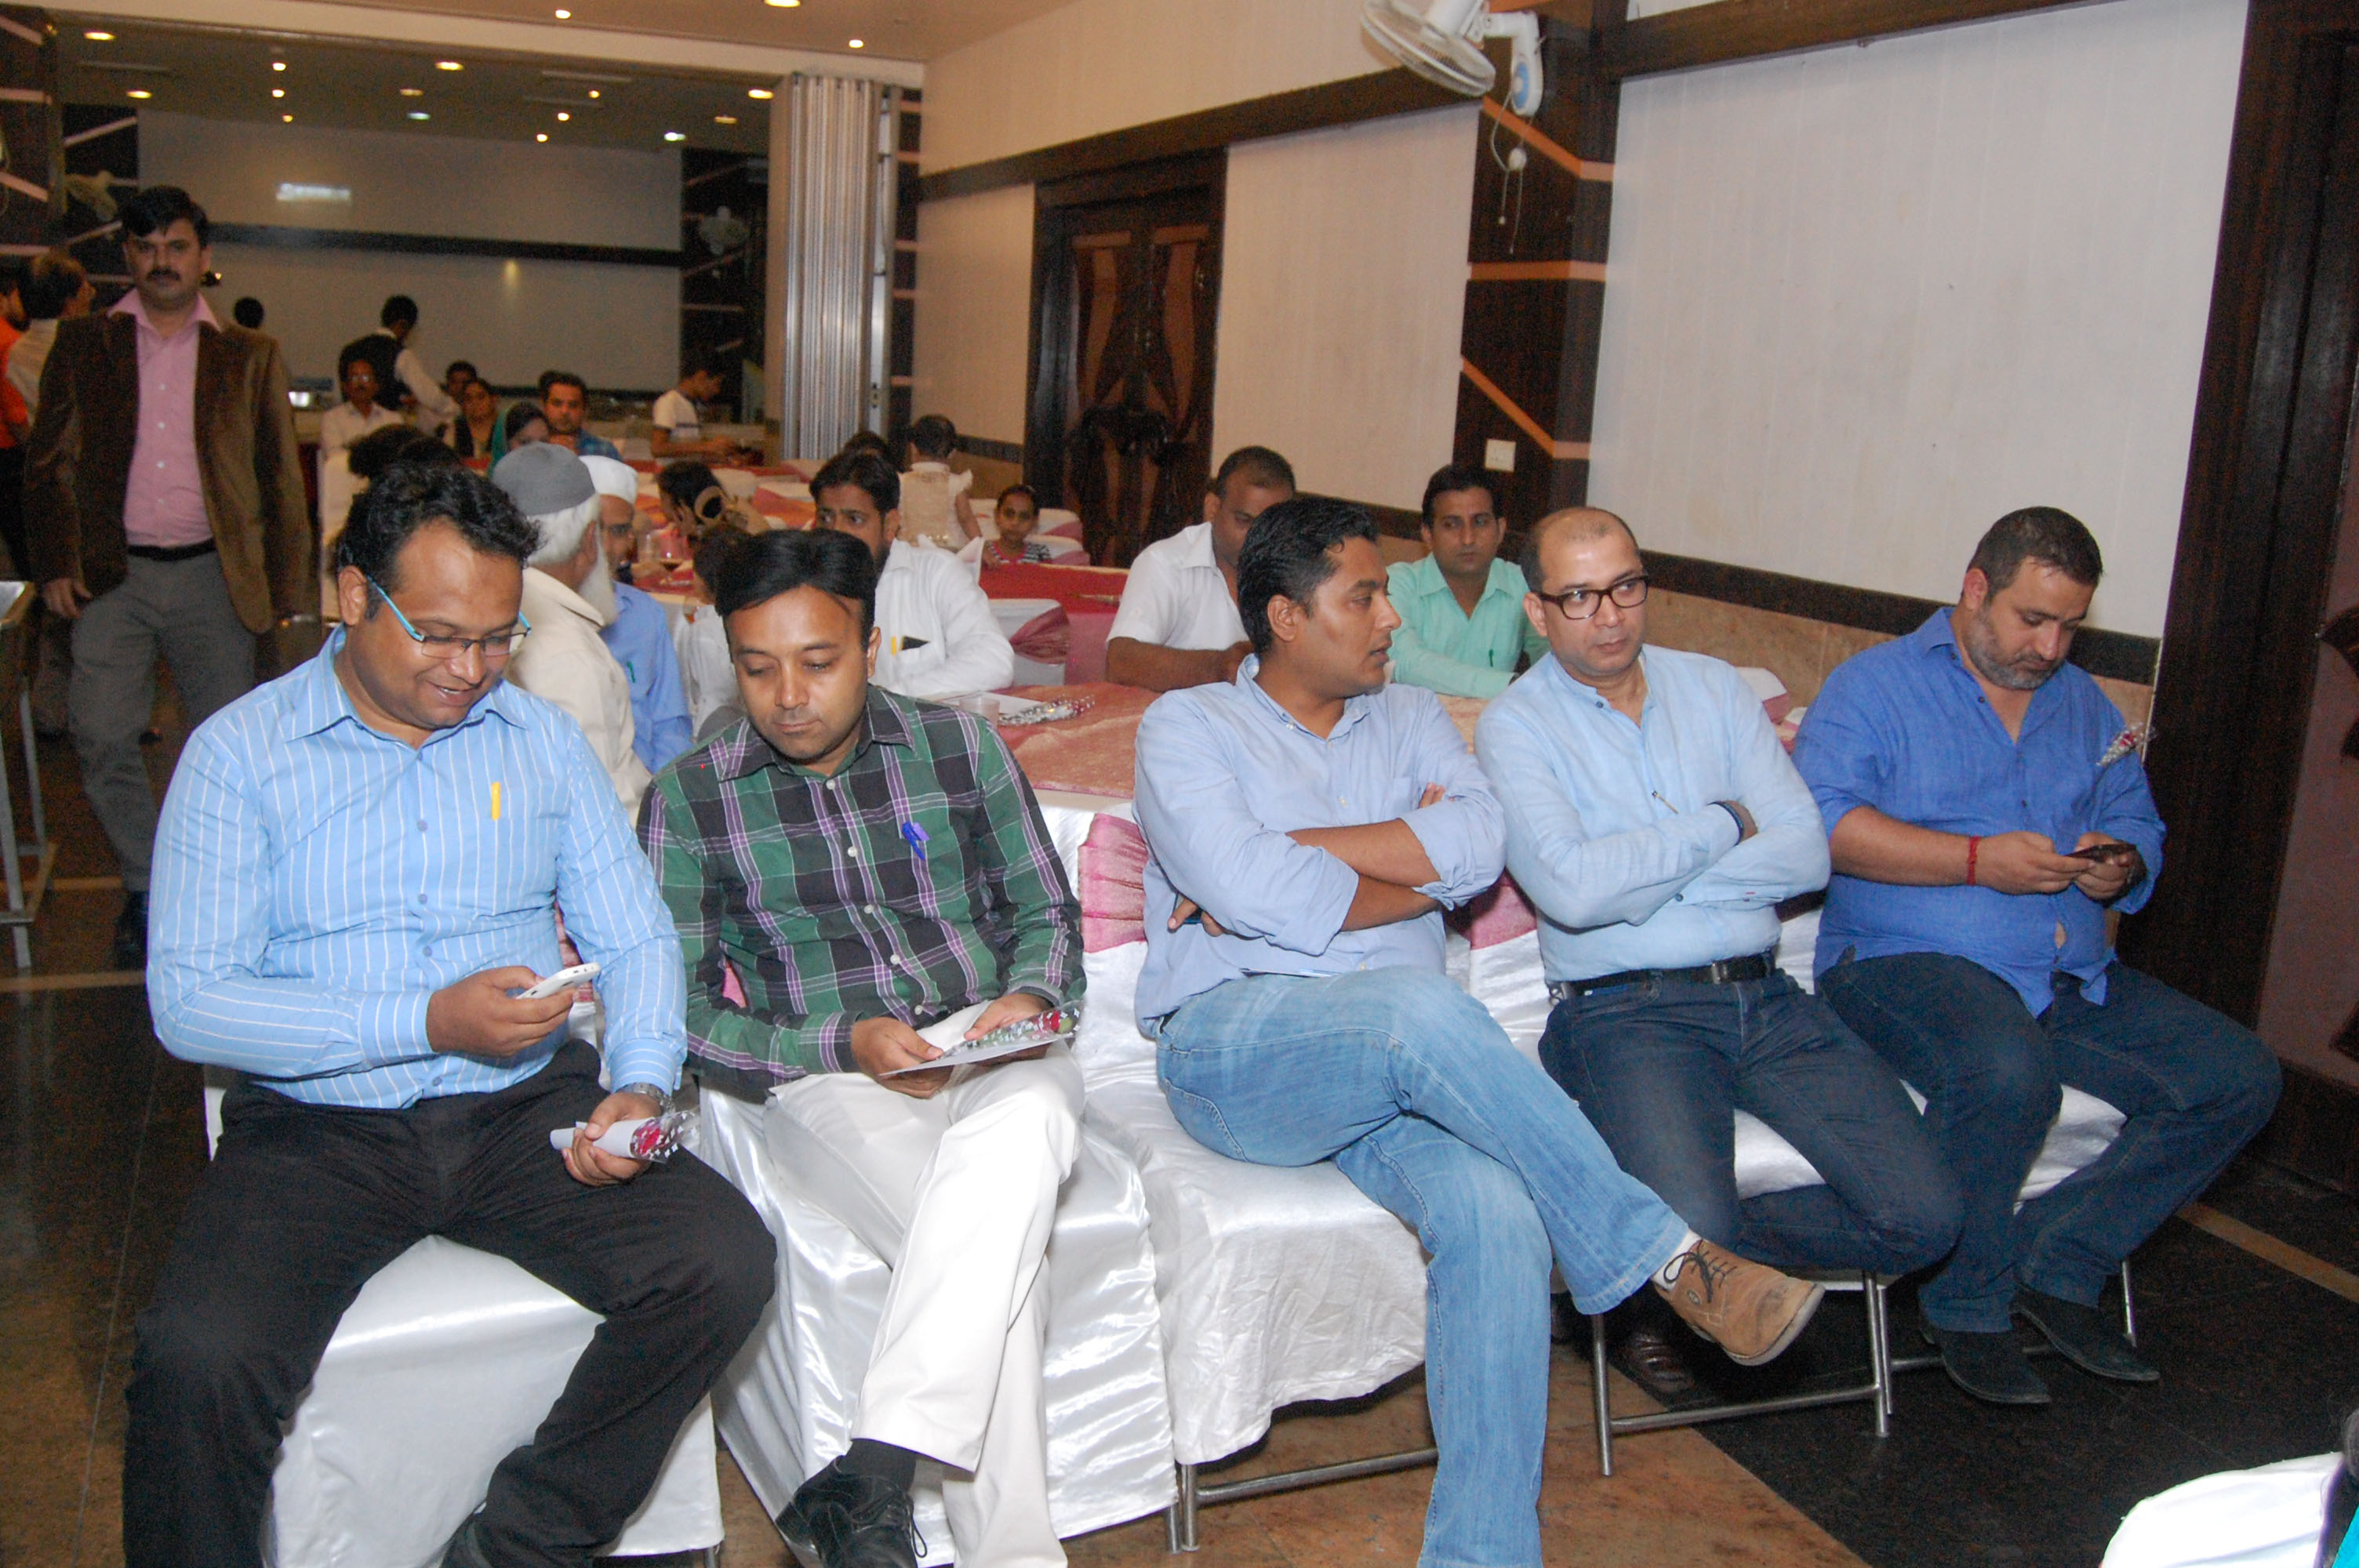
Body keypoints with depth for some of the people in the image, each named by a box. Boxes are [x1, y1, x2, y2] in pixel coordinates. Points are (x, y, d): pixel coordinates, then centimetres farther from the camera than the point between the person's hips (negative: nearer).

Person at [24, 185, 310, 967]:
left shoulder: (251, 356, 10)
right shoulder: (83, 344, 10)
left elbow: (282, 479, 8)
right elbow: (49, 463, 9)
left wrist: (289, 586, 1)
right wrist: (56, 564, -3)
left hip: (214, 577, 0)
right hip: (113, 575, 0)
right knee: (102, 737, -7)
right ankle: (146, 889, 12)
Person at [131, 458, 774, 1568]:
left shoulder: (542, 741, 10)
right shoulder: (239, 754, 0)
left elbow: (636, 938, 9)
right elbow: (188, 1002, -8)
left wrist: (641, 1082, -12)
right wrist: (428, 1024, -18)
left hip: (526, 1110, 3)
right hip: (319, 1128, -2)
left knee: (725, 1264, -20)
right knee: (198, 1362, -28)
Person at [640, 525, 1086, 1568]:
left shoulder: (960, 746, 8)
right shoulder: (689, 800, 3)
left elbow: (1046, 912, 15)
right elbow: (681, 1012, 0)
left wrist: (1030, 996, -8)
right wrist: (843, 1045, -14)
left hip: (991, 1055, 2)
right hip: (828, 1083, -1)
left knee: (1027, 1120, -37)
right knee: (990, 1254, -32)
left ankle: (869, 1478, -38)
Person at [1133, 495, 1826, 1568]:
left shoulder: (1411, 720, 20)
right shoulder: (1186, 726, 8)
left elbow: (1478, 844, -2)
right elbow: (1251, 893, -11)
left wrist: (1289, 858, -6)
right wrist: (1423, 868, 1)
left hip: (1394, 1060, 4)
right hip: (1231, 1044, -3)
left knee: (1496, 1211, -29)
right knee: (1420, 1009, -36)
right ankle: (1664, 1258, -20)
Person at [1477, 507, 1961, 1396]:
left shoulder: (1714, 688, 15)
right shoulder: (1515, 725, 1)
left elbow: (1807, 853, 4)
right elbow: (1571, 888, -16)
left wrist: (1642, 879, -7)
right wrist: (1723, 825, -4)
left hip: (1766, 996, 5)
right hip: (1625, 1012, -5)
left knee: (1922, 1217, -10)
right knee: (1689, 1226, -28)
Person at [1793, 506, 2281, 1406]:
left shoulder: (2086, 707, 22)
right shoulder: (1874, 686, 2)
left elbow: (2139, 828, 24)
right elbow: (1819, 823, -13)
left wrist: (2120, 868, -2)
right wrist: (1980, 860, -17)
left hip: (2074, 983, 7)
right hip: (1905, 961, -7)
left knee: (2239, 1077, -9)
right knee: (2008, 1070, -36)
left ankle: (2059, 1264, -1)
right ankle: (1966, 1305, -12)